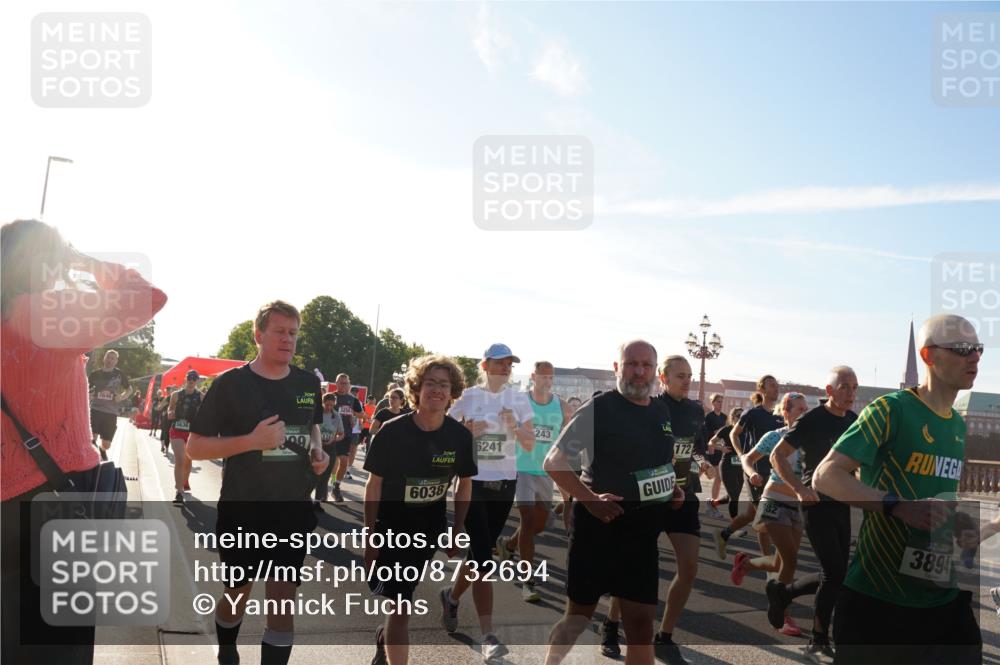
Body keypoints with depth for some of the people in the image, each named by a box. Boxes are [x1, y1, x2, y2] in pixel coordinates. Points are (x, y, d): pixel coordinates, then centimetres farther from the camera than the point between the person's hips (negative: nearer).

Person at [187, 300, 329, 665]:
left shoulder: (309, 383, 3)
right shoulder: (230, 383, -9)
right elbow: (195, 447, -9)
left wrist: (318, 451, -1)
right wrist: (252, 440, -23)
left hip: (294, 511, 2)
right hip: (241, 511, -2)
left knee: (283, 601, 1)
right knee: (237, 596, 17)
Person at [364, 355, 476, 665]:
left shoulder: (460, 436, -11)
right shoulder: (391, 432, -19)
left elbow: (465, 484, 3)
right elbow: (374, 485, -12)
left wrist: (456, 531, 4)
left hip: (430, 529, 3)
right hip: (391, 527, -3)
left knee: (402, 599, 19)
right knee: (402, 606, -4)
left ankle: (385, 637, 49)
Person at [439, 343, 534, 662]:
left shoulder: (519, 399, 4)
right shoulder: (467, 397, -4)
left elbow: (530, 445, 3)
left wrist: (514, 427, -15)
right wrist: (468, 433, -17)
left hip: (504, 483, 4)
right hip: (472, 481, -4)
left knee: (481, 550, 12)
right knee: (482, 553, -11)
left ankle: (452, 597, 40)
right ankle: (488, 635, -8)